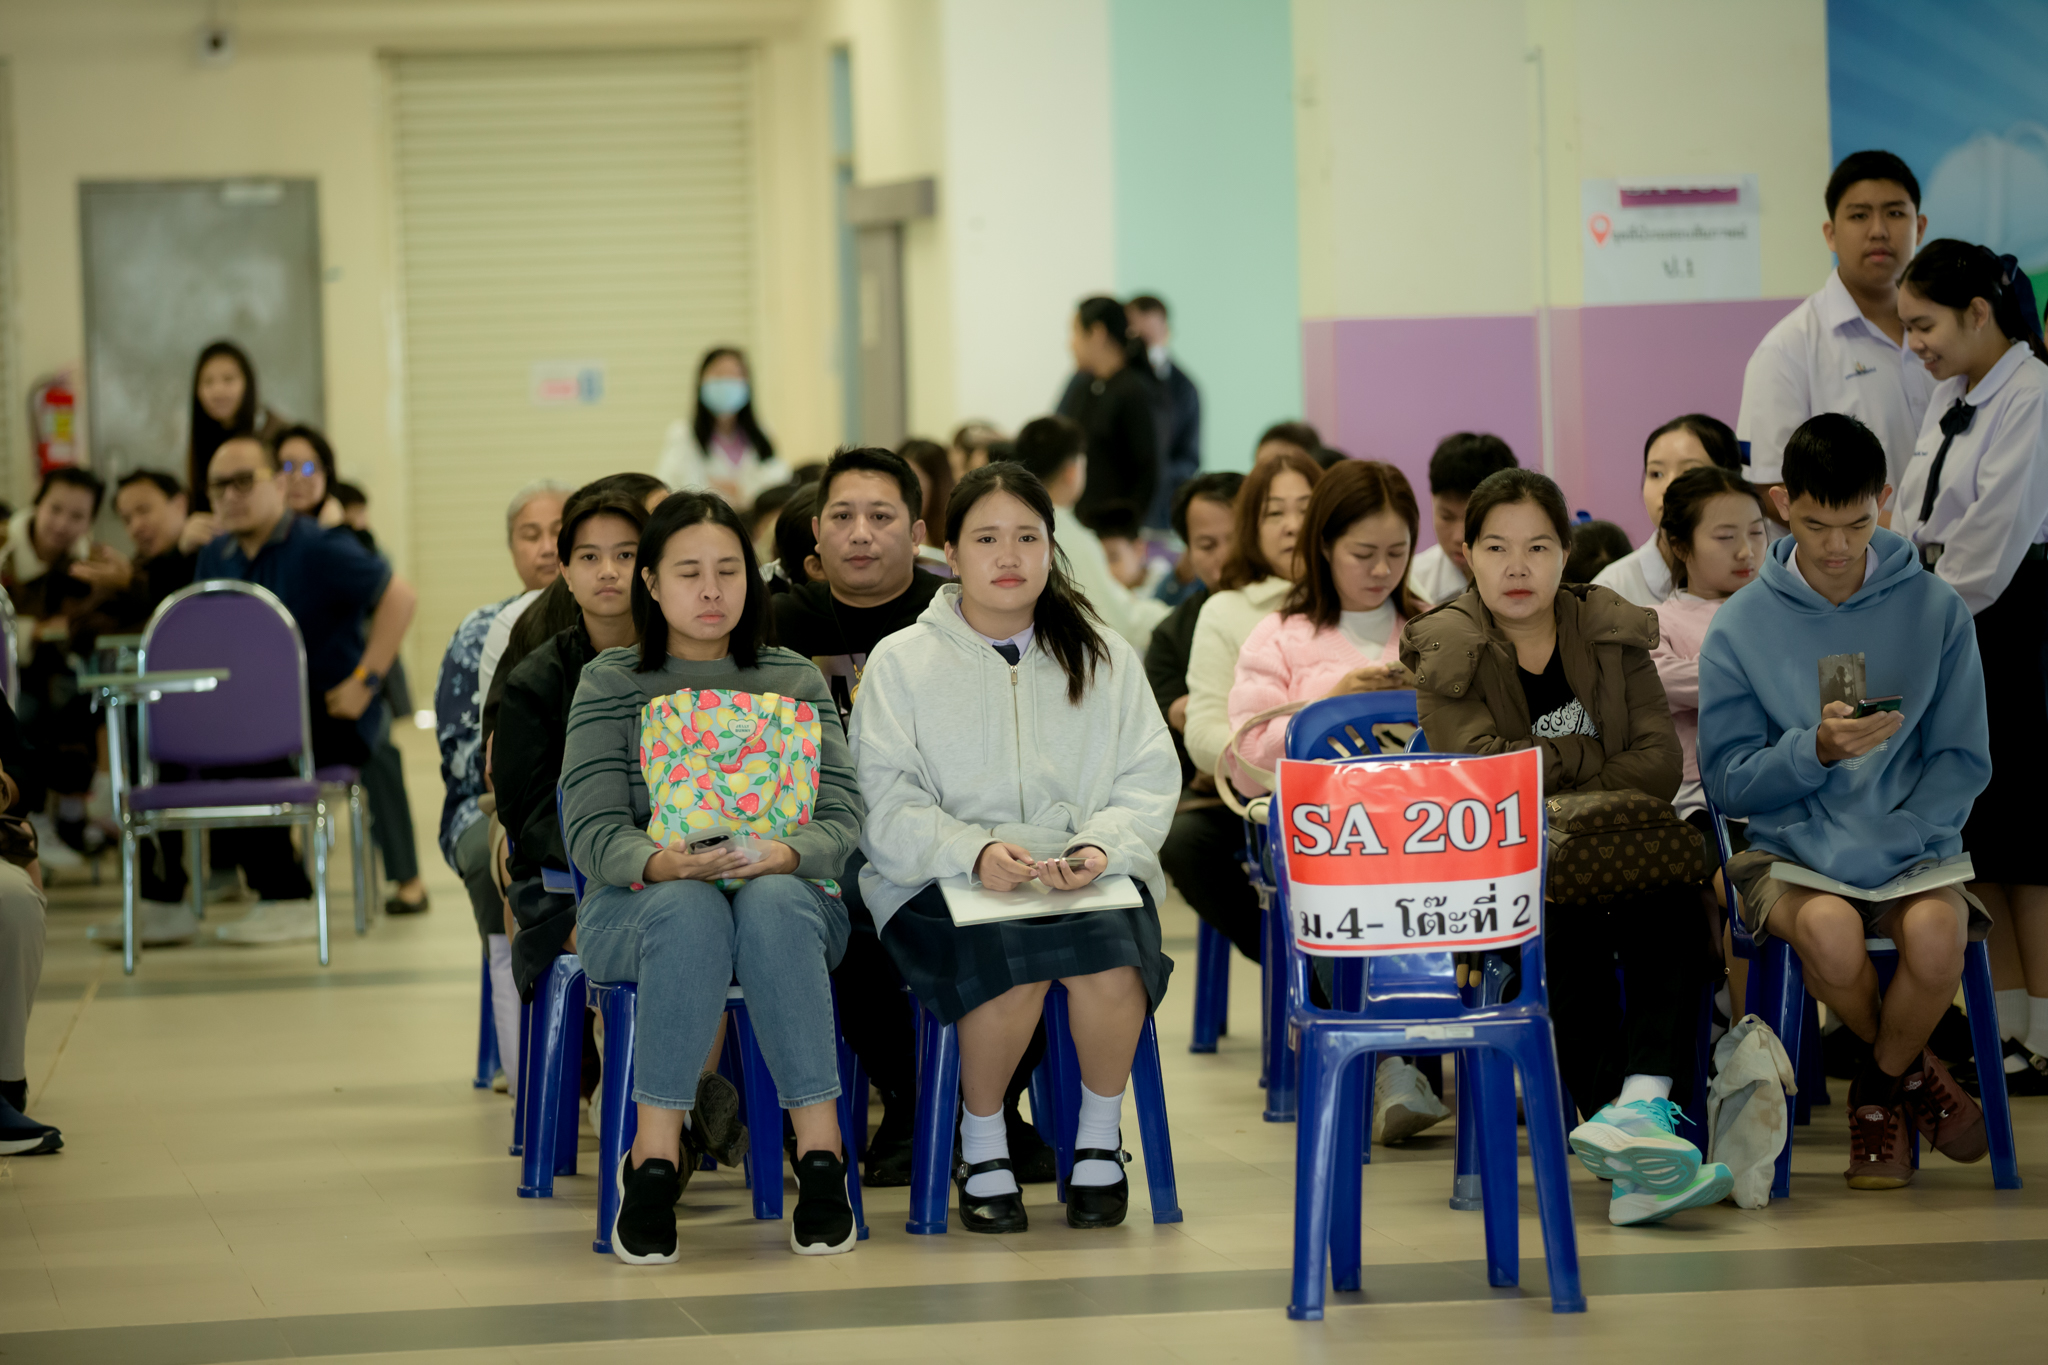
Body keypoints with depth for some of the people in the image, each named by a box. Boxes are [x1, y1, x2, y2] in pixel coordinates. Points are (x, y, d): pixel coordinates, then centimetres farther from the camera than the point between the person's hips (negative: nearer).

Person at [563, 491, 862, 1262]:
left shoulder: (796, 682, 14)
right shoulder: (610, 684, 9)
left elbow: (843, 820, 2)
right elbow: (592, 830, -4)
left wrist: (780, 857, -21)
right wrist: (669, 864, -26)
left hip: (787, 893, 1)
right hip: (639, 905, -1)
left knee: (771, 903, -37)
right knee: (690, 911, -38)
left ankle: (822, 1155, -40)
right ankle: (656, 1160, -39)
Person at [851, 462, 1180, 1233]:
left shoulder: (1104, 657, 16)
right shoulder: (902, 662, 8)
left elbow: (1150, 782, 7)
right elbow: (885, 803, -3)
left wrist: (1100, 846, -14)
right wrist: (973, 851, -20)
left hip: (1094, 880, 2)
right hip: (942, 882, -2)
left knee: (1110, 952, -33)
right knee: (1009, 960, -35)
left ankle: (1100, 1139, -9)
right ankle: (982, 1143, -10)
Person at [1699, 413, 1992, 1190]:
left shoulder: (1935, 610, 3)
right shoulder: (1742, 626, 1)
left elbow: (1962, 761, 2)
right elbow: (1726, 779, 0)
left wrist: (1889, 844, -14)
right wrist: (1816, 750, -18)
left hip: (1913, 848, 0)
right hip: (1790, 852, 0)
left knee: (1936, 932, -33)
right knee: (1829, 928, -34)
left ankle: (1879, 1088, 0)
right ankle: (1910, 1069, 0)